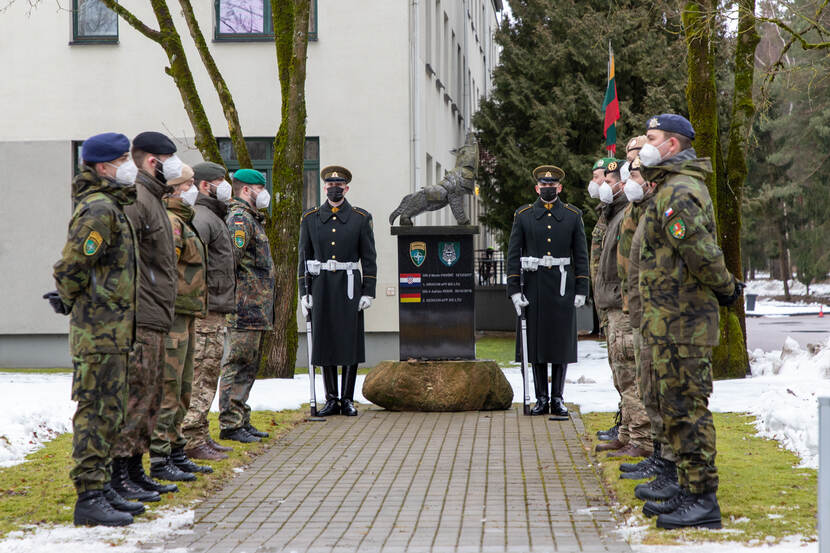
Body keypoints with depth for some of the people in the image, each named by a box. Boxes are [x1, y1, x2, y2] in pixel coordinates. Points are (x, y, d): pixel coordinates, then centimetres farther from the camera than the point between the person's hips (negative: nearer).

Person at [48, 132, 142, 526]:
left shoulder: (111, 206, 17)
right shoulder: (99, 209, -16)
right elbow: (72, 267, -20)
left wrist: (71, 299, 18)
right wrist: (71, 301, -4)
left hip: (111, 331, 10)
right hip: (100, 330, -10)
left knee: (108, 412, 14)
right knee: (96, 412, -8)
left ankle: (101, 489, 22)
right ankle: (89, 498, -6)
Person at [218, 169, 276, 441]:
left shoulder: (252, 219, 22)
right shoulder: (239, 219, -11)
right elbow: (230, 260, -21)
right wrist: (230, 301, -25)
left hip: (257, 310, 11)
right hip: (245, 306, -11)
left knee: (248, 367, 13)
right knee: (237, 365, -8)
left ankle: (241, 421, 19)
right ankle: (230, 425, -6)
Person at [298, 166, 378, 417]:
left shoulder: (361, 218, 2)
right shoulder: (310, 218, 6)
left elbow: (369, 258, 1)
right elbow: (304, 257, 7)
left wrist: (369, 292, -5)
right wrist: (304, 292, 0)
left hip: (349, 287, -1)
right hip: (321, 286, 1)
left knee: (350, 342, -1)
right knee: (324, 341, 3)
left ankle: (347, 399, 7)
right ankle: (331, 399, 10)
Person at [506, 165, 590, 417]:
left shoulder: (573, 216, 6)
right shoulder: (523, 215, 5)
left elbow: (581, 255, 5)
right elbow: (514, 254, 2)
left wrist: (581, 290, -2)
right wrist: (514, 290, -5)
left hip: (563, 288, 0)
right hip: (534, 289, 0)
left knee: (562, 341, 1)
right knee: (536, 341, 2)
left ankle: (558, 399, 7)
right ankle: (541, 399, 9)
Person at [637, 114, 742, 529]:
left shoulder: (677, 191, -16)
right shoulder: (673, 187, 19)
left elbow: (701, 251, -24)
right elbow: (700, 251, 24)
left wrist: (725, 288, -10)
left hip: (680, 323, -11)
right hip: (672, 322, 11)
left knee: (687, 408, -8)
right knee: (677, 409, 15)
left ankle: (702, 499, -5)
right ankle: (689, 491, 22)